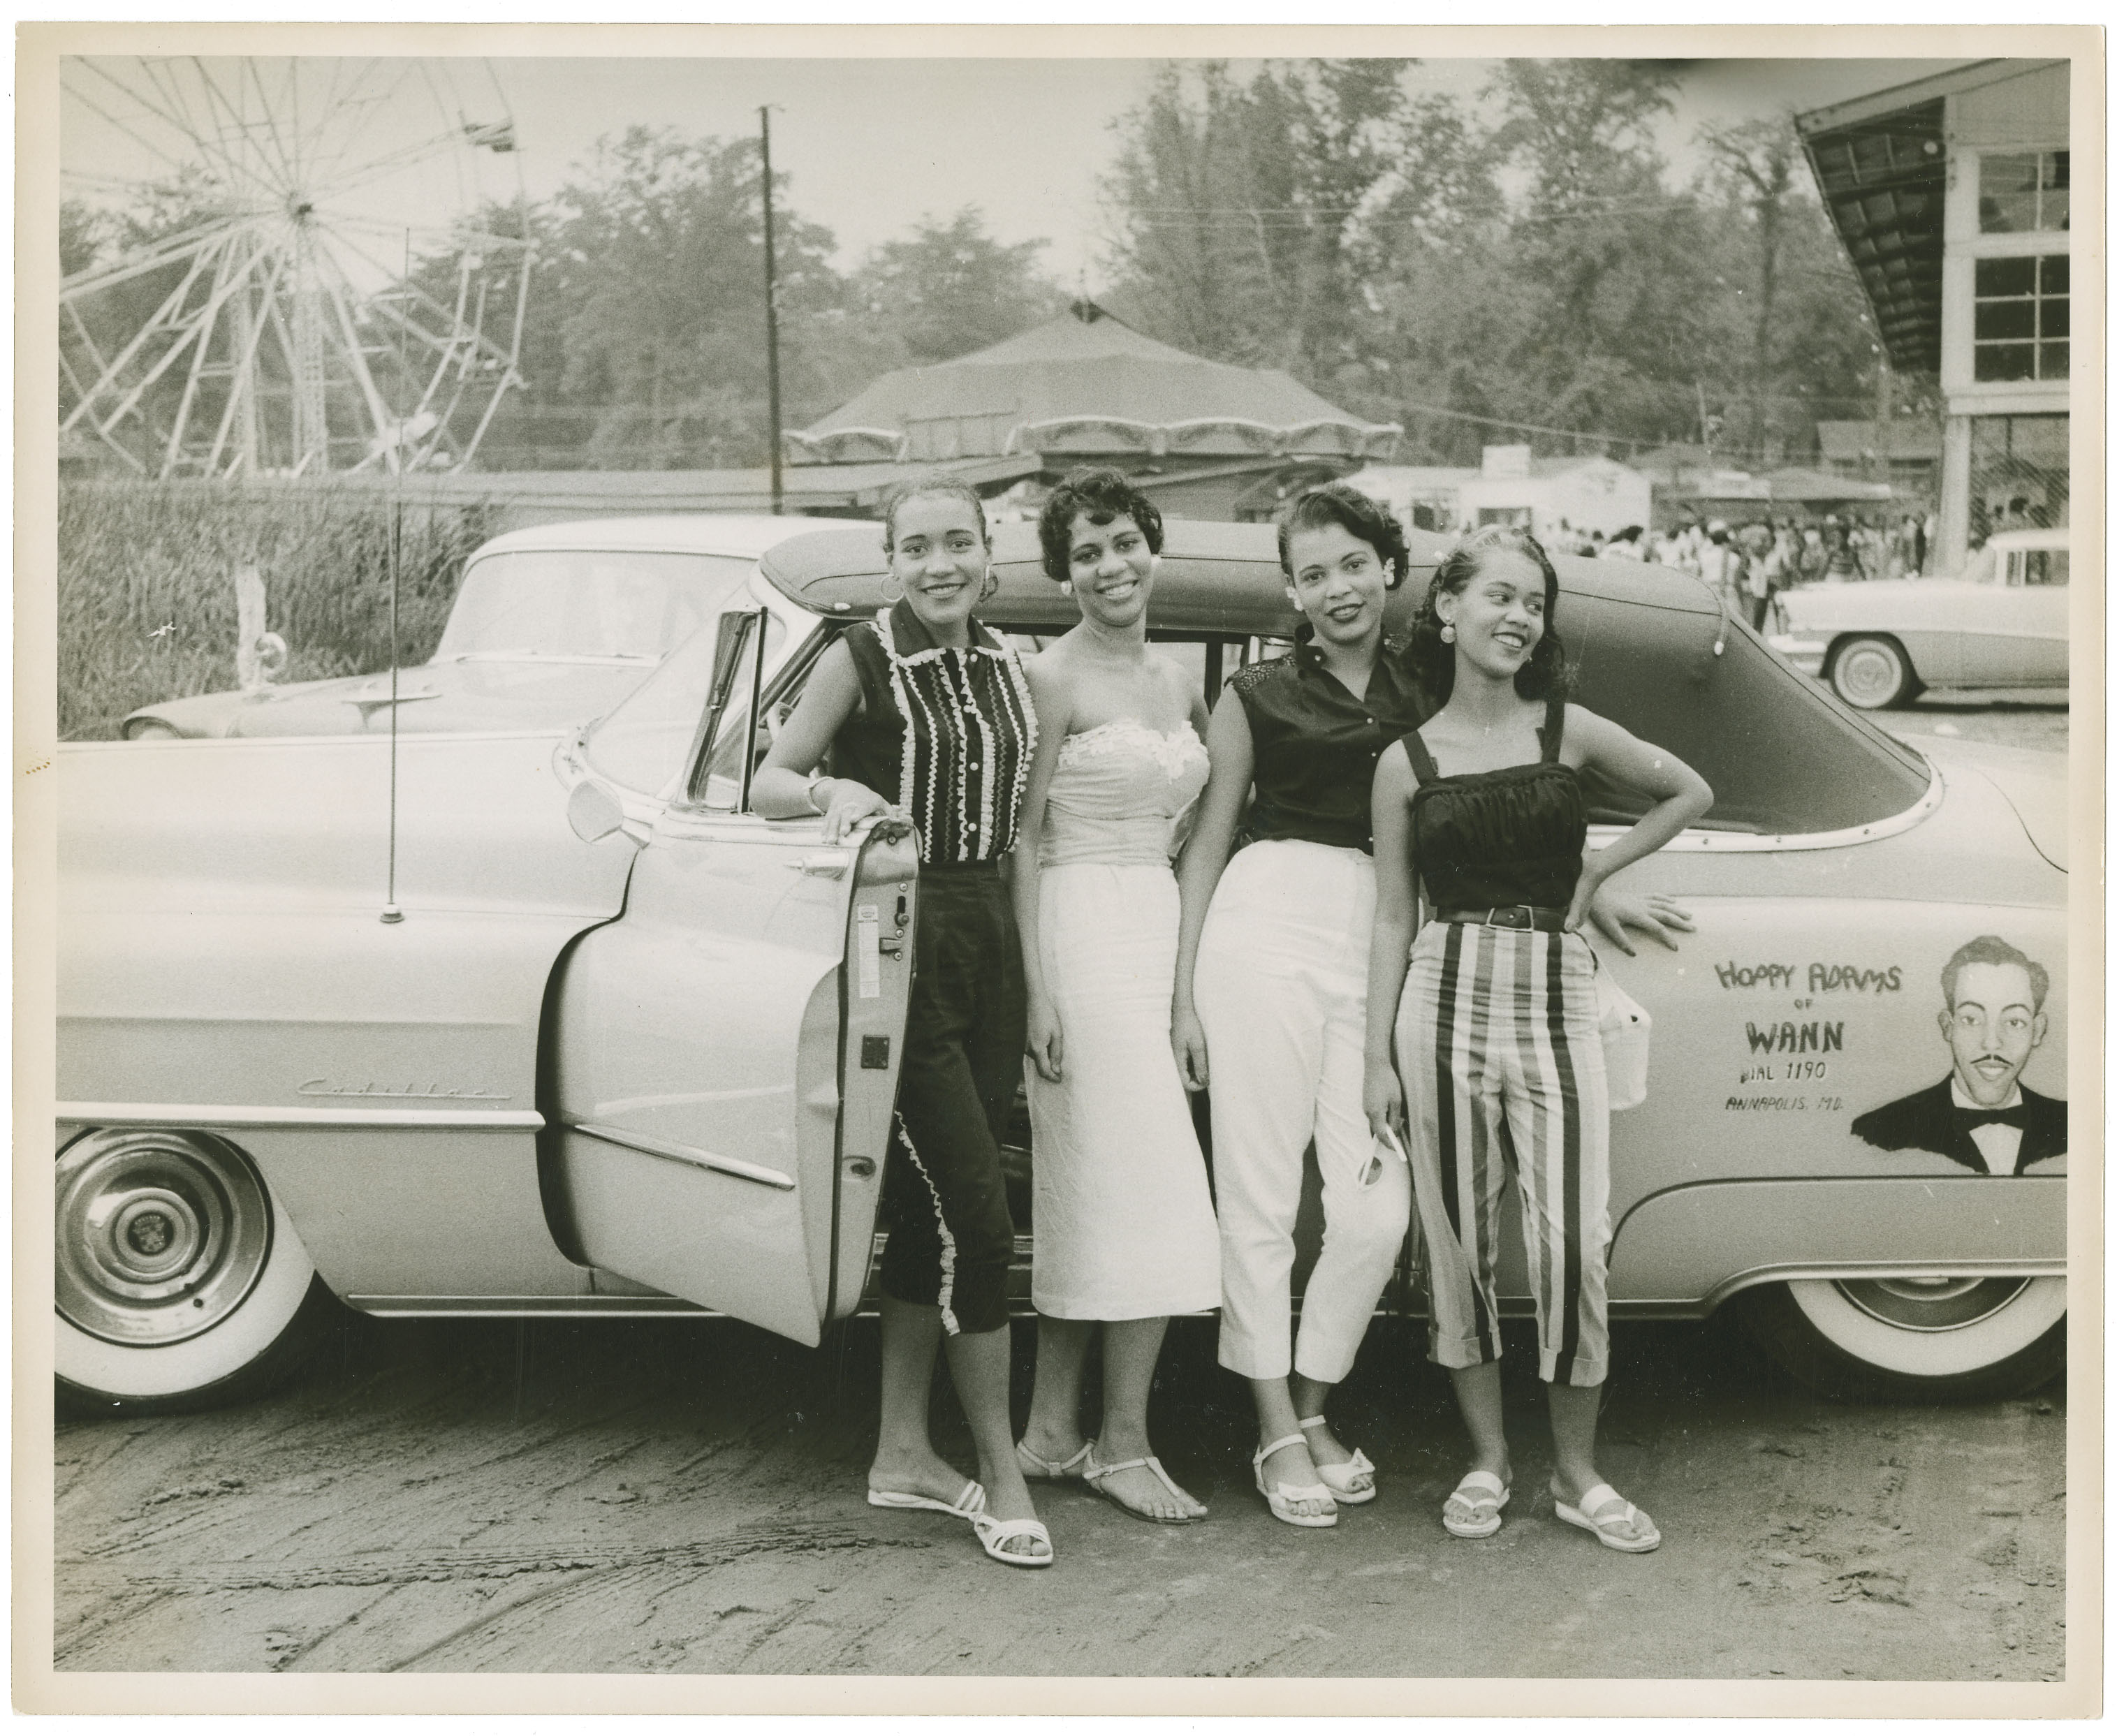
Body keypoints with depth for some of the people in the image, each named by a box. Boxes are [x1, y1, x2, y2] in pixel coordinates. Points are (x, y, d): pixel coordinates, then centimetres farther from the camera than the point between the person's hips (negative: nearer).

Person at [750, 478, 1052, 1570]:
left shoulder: (1006, 670, 11)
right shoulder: (860, 661, -4)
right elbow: (765, 786, -1)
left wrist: (1035, 979, 12)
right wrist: (833, 790, -22)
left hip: (989, 938, 6)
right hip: (902, 945, -6)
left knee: (930, 1207, 12)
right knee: (975, 1215, -8)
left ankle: (901, 1452, 22)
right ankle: (1000, 1473, 2)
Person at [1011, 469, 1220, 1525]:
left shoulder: (1176, 684, 15)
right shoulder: (1051, 681, -6)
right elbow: (1021, 842, -9)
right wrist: (1038, 991, -15)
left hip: (1160, 935, 7)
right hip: (1081, 933, -7)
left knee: (1087, 1195, 9)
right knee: (1147, 1194, -8)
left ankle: (1051, 1434, 16)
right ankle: (1121, 1445, 0)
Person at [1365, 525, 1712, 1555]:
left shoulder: (1571, 732, 6)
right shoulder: (1407, 762, 5)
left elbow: (1690, 793, 19)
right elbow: (1392, 918, 6)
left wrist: (1596, 873, 9)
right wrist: (1378, 1057, 2)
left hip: (1555, 1003, 0)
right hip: (1447, 998, 0)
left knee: (1573, 1246, -6)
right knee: (1459, 1244, 5)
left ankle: (1578, 1475, 8)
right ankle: (1487, 1461, 20)